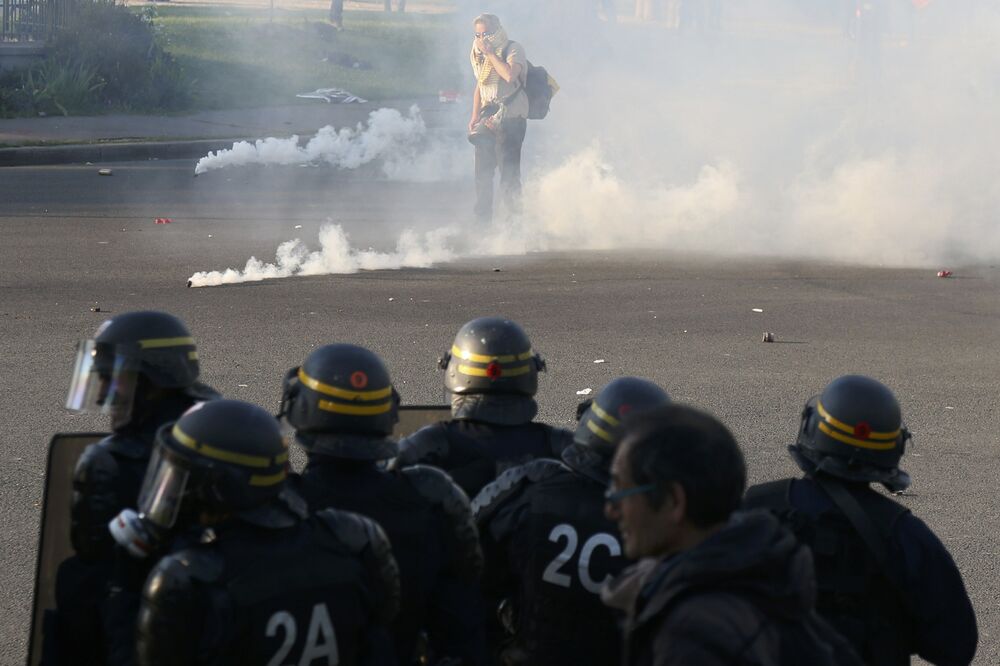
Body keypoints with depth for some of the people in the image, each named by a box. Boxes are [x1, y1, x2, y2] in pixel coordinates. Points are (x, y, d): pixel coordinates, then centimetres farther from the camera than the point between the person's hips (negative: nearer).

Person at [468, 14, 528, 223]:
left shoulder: (513, 49, -8)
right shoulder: (478, 54, 13)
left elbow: (510, 75, -27)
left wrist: (490, 53, -21)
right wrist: (474, 117, 14)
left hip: (511, 118, -7)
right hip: (488, 118, 7)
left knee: (509, 171, -11)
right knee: (482, 171, 6)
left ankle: (515, 218, -7)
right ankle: (482, 218, 13)